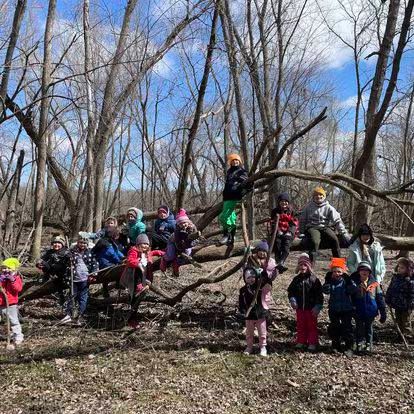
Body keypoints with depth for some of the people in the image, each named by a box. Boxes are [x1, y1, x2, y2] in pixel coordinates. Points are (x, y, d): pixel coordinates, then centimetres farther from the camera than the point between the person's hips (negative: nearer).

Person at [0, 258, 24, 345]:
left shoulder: (16, 278, -3)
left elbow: (18, 288, -17)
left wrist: (12, 281, -24)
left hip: (11, 304, -4)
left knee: (14, 321, -2)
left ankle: (18, 336, 6)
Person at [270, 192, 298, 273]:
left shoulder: (291, 211, 10)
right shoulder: (275, 211, 12)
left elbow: (295, 223, 5)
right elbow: (273, 223, 7)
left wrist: (289, 232, -10)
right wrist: (278, 231, -9)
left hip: (288, 232, -1)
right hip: (278, 232, 1)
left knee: (286, 245, -24)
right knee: (277, 242, -22)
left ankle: (280, 263, -37)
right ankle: (279, 263, -27)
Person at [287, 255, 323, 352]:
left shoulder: (314, 279, -9)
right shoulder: (296, 279, 3)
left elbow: (319, 294, -9)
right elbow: (290, 291, 9)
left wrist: (318, 306, -13)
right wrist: (292, 299, -7)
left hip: (311, 308, -4)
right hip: (300, 307, 4)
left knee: (312, 325, 7)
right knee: (300, 325, 13)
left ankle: (312, 343, 16)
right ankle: (301, 342, 24)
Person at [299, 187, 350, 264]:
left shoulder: (328, 208, 6)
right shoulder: (308, 207, 8)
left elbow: (337, 221, 1)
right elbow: (302, 221, 16)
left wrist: (345, 234, -6)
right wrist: (301, 233, 9)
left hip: (325, 227, 1)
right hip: (312, 228, -1)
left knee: (335, 240, -26)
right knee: (315, 242, -32)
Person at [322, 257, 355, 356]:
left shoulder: (346, 280, -9)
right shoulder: (330, 281, -3)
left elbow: (352, 290, -21)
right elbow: (325, 291, -15)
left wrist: (348, 280, -31)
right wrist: (327, 281, -27)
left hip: (346, 309, -3)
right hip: (333, 309, 3)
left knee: (347, 327, -1)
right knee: (334, 327, 12)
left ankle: (349, 347, 8)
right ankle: (336, 345, 29)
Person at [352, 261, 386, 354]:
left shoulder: (375, 284, -6)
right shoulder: (355, 283, -7)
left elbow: (380, 299, -1)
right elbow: (350, 298, 2)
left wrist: (383, 313, -1)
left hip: (371, 312, 0)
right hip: (358, 312, 0)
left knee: (369, 328, 15)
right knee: (359, 328, 11)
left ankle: (368, 345, 28)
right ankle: (359, 345, 23)